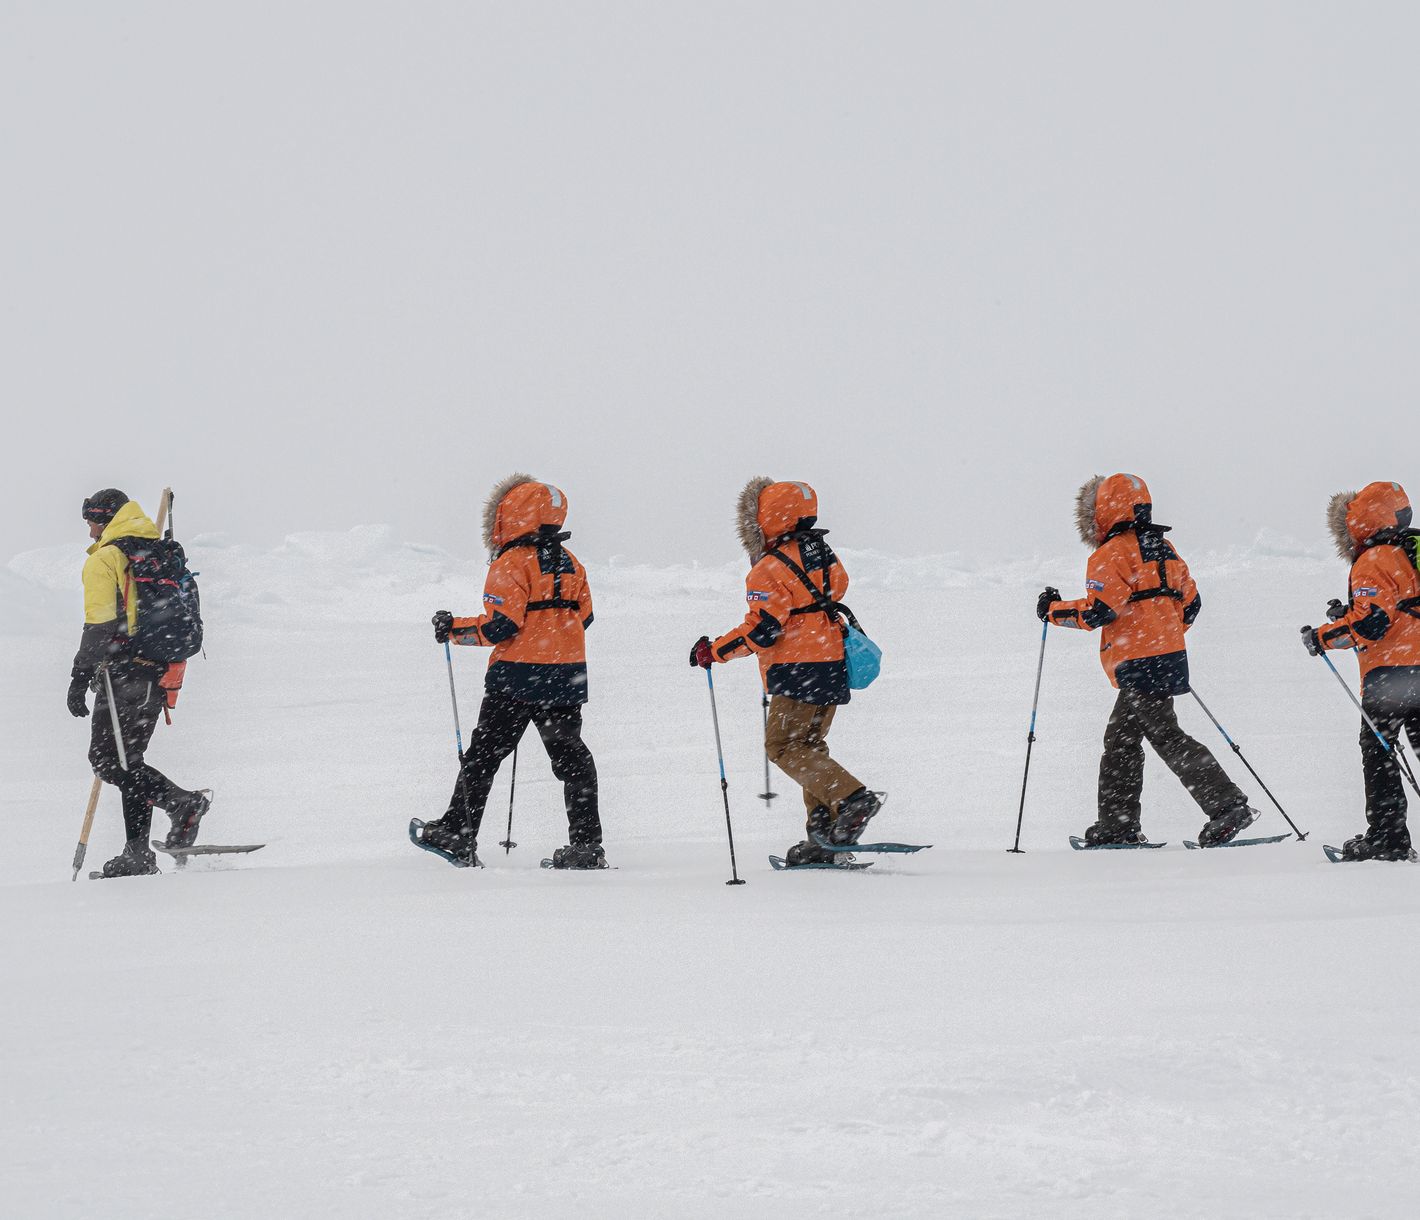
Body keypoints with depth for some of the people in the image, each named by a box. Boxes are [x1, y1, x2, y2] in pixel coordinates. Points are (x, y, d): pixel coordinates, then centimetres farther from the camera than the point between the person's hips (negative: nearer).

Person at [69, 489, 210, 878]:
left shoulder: (105, 560, -5)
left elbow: (99, 626, -14)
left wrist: (80, 677, -13)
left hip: (123, 671, -8)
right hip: (159, 672, 8)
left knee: (107, 760, -6)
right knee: (127, 761, 13)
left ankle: (181, 803, -22)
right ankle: (138, 854, 7)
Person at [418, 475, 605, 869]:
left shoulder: (511, 564, -12)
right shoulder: (569, 563, 10)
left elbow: (501, 625, -17)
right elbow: (583, 617, 16)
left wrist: (454, 629, -6)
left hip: (519, 677, -6)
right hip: (568, 680, 6)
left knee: (483, 755, 4)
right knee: (570, 755, 8)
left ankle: (457, 835, 8)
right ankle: (586, 845, 2)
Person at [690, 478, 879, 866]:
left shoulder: (770, 570, -14)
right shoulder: (824, 556, 11)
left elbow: (760, 631, -18)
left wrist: (714, 652, -8)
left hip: (799, 672, -9)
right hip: (834, 667, 9)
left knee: (783, 746, -4)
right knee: (808, 746, 14)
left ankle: (852, 798, -20)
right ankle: (825, 839, 9)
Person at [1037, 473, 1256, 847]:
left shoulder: (1113, 553, -11)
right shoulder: (1163, 549, 16)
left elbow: (1096, 611, -18)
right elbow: (1190, 602, 19)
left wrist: (1053, 610, -4)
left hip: (1140, 665, -10)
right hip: (1169, 658, 10)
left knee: (1165, 736, -9)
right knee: (1121, 738, 14)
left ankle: (1227, 805, -14)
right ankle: (1117, 825, 16)